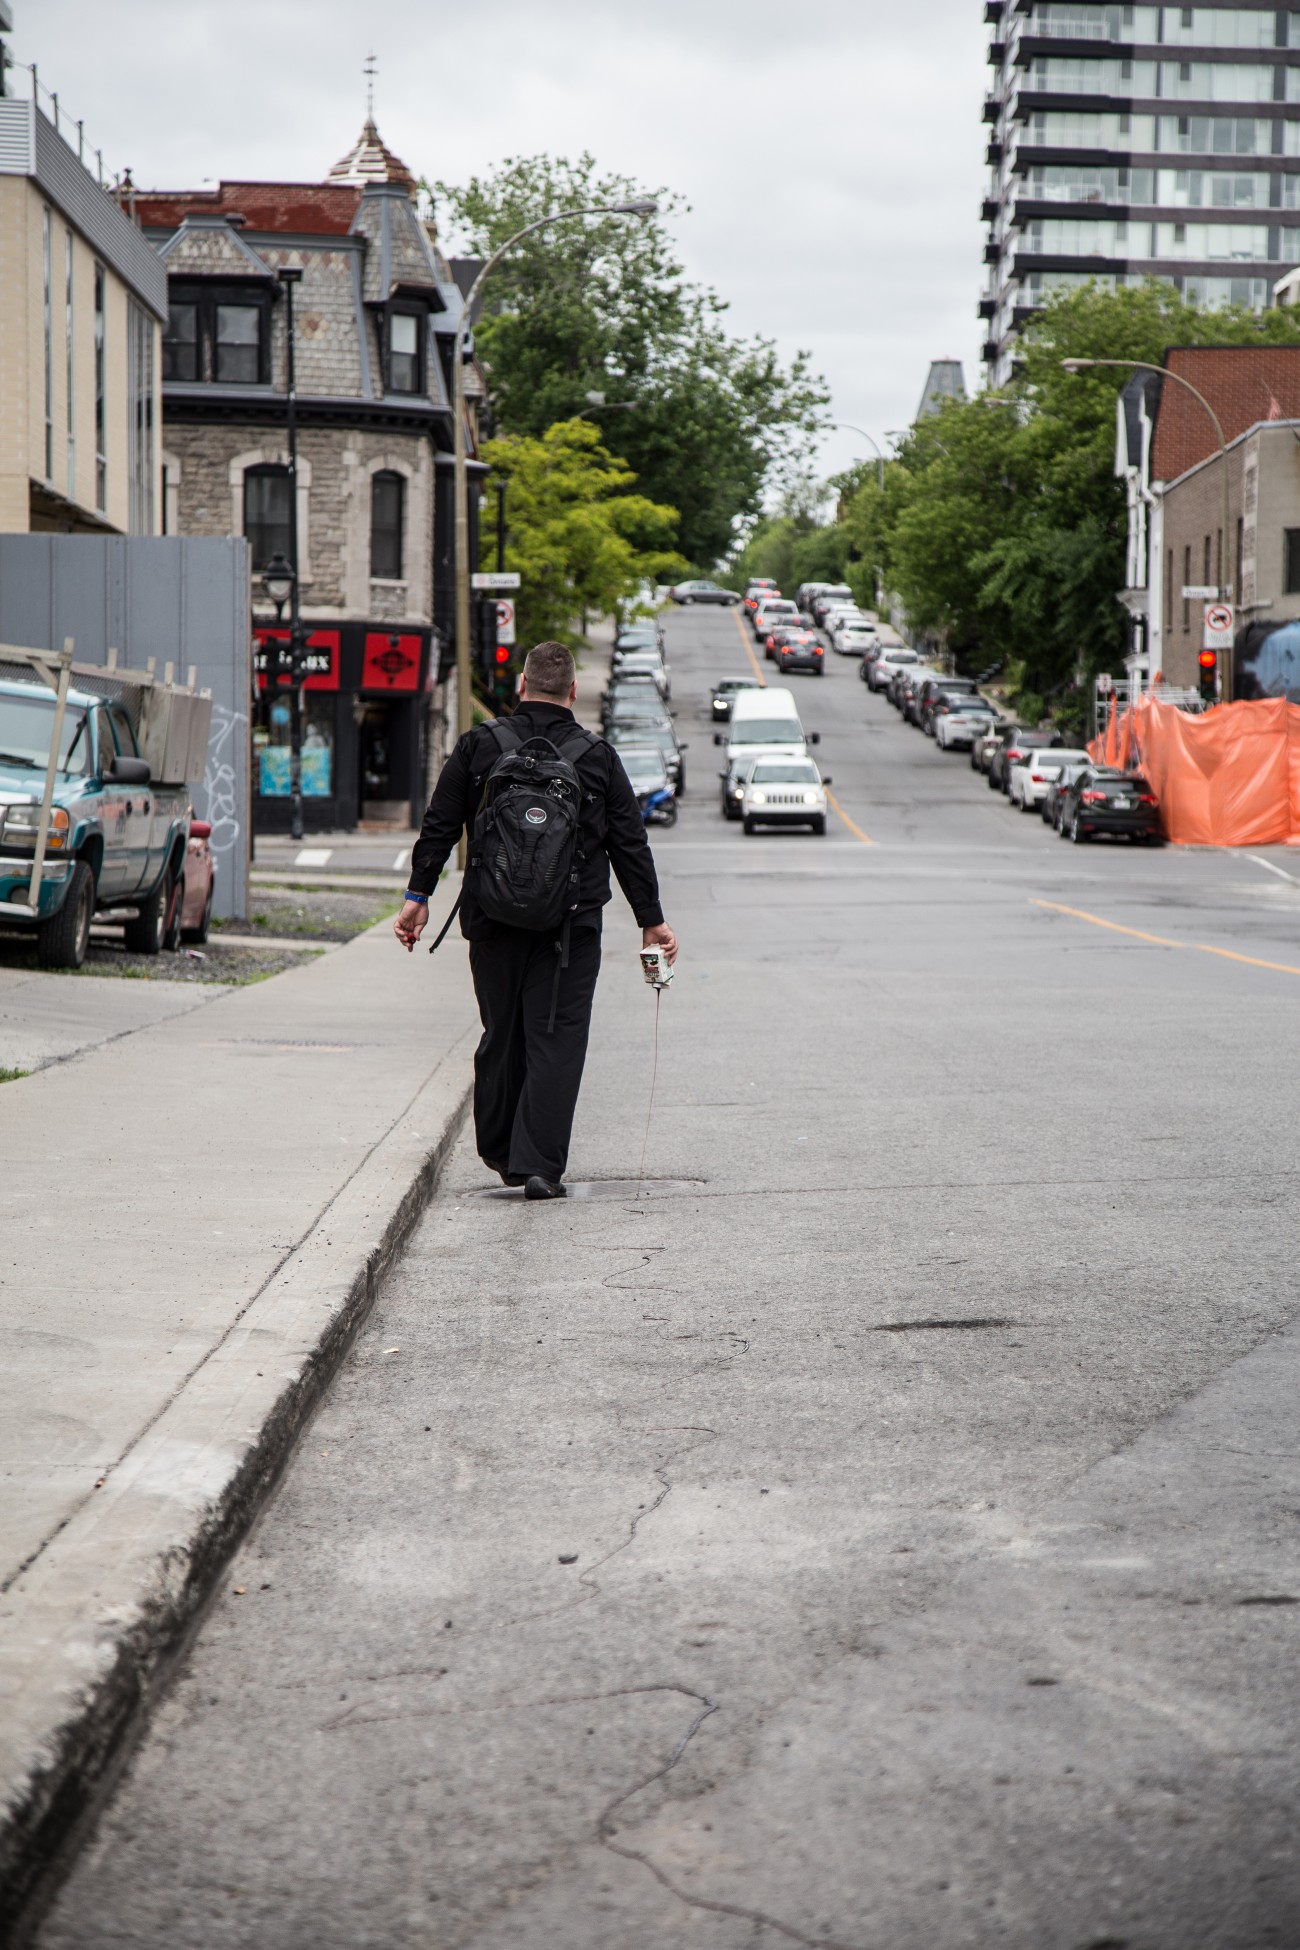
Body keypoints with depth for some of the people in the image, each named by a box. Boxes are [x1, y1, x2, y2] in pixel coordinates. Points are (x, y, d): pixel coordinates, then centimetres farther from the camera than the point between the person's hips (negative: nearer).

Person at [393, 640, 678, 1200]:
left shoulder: (477, 746, 2)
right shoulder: (598, 757, 0)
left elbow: (439, 828, 2)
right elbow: (631, 845, 4)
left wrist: (417, 896, 9)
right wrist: (652, 921, 10)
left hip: (493, 922, 2)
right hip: (570, 925, -2)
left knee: (500, 1036, 15)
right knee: (556, 1043, -1)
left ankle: (500, 1153, 25)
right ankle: (539, 1166, -6)